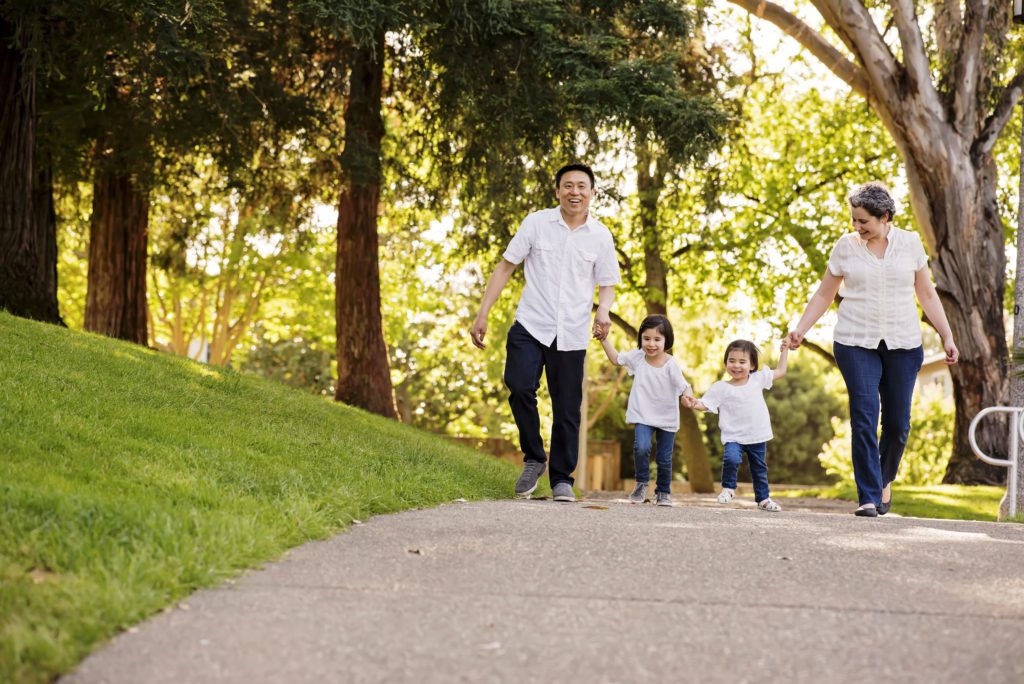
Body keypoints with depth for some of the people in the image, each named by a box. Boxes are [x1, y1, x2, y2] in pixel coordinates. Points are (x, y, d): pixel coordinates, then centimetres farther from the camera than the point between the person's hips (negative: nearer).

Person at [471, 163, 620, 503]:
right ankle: (533, 458, 0)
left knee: (567, 410, 3)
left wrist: (603, 310, -10)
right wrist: (483, 314, 1)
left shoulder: (600, 237, 5)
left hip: (571, 336, 1)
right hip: (530, 325, -1)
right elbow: (506, 266, 6)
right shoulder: (537, 223, 2)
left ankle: (561, 479, 18)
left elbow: (607, 283, 14)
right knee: (520, 387, -21)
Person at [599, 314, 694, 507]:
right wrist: (604, 338, 2)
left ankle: (663, 492, 31)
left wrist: (688, 396, -44)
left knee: (664, 458, 7)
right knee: (641, 448, -22)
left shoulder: (671, 365, -17)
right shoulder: (637, 356, -6)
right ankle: (642, 482, 2)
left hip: (667, 418, -1)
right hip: (643, 416, 1)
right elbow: (615, 358, 9)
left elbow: (684, 387, -22)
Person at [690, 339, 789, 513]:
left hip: (758, 437, 3)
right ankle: (728, 488, -4)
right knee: (731, 459, -29)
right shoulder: (721, 388, -8)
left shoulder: (758, 379, 2)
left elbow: (780, 372, 11)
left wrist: (784, 350, 10)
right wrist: (695, 404, -33)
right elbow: (705, 404, -12)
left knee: (760, 469, 16)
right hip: (733, 437, -3)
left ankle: (763, 498, 36)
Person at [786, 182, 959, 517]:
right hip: (855, 343, -1)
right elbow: (824, 294, 8)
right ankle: (869, 497, -8)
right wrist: (800, 328, -4)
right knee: (864, 419, -11)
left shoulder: (909, 243, 4)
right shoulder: (846, 246, 2)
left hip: (903, 344, 1)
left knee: (897, 422, 5)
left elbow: (927, 294, 10)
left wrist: (947, 336, 6)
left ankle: (885, 479, 31)